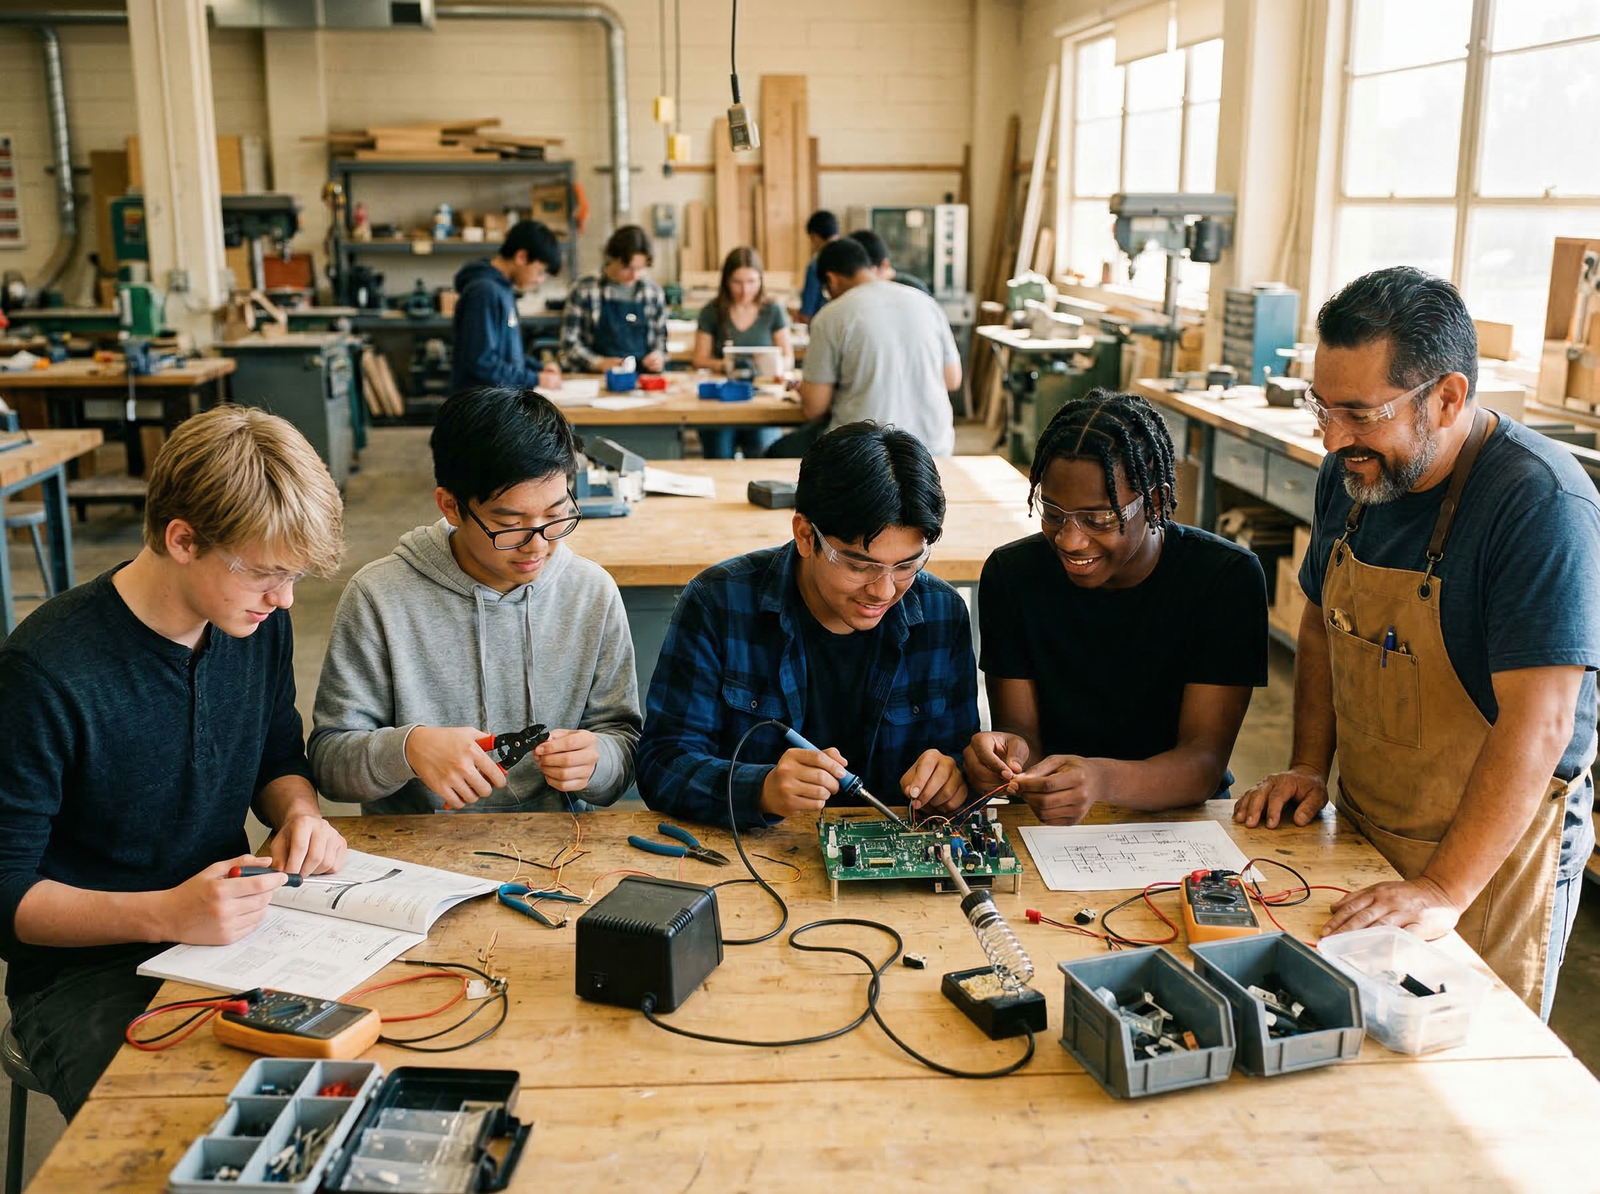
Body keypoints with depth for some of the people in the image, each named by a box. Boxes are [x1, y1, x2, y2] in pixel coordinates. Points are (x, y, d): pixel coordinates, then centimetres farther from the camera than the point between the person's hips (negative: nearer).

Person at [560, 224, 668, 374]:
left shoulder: (653, 291, 8)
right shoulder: (584, 290, 0)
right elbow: (569, 342, 1)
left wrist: (659, 355, -2)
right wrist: (598, 362, -14)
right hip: (595, 378, -2)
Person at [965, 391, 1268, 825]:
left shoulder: (1228, 579, -12)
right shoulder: (1010, 574, -6)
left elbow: (1204, 762, -18)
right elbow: (1020, 726, -5)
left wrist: (1102, 781, -38)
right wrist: (1010, 753, -30)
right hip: (1051, 828, 2)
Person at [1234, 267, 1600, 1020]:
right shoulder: (1352, 474, -1)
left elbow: (1539, 725, -29)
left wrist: (1445, 891, -33)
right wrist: (1309, 767, 3)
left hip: (1495, 848, -6)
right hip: (1364, 833, 6)